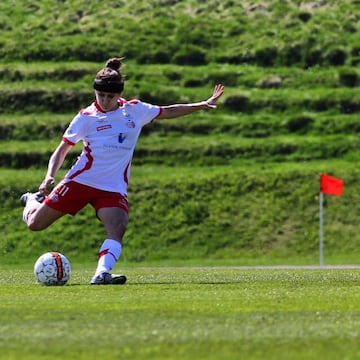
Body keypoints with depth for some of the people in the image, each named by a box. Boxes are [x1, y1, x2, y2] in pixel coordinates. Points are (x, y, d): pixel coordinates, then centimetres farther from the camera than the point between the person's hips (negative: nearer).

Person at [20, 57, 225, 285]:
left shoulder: (135, 111, 5)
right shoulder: (86, 117, -3)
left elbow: (169, 111, 18)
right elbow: (63, 149, 0)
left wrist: (203, 105, 15)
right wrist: (50, 176, -15)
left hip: (113, 188, 1)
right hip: (80, 181, -1)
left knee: (118, 229, -28)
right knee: (35, 224, 3)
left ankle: (102, 274, -39)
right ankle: (34, 201, 36)